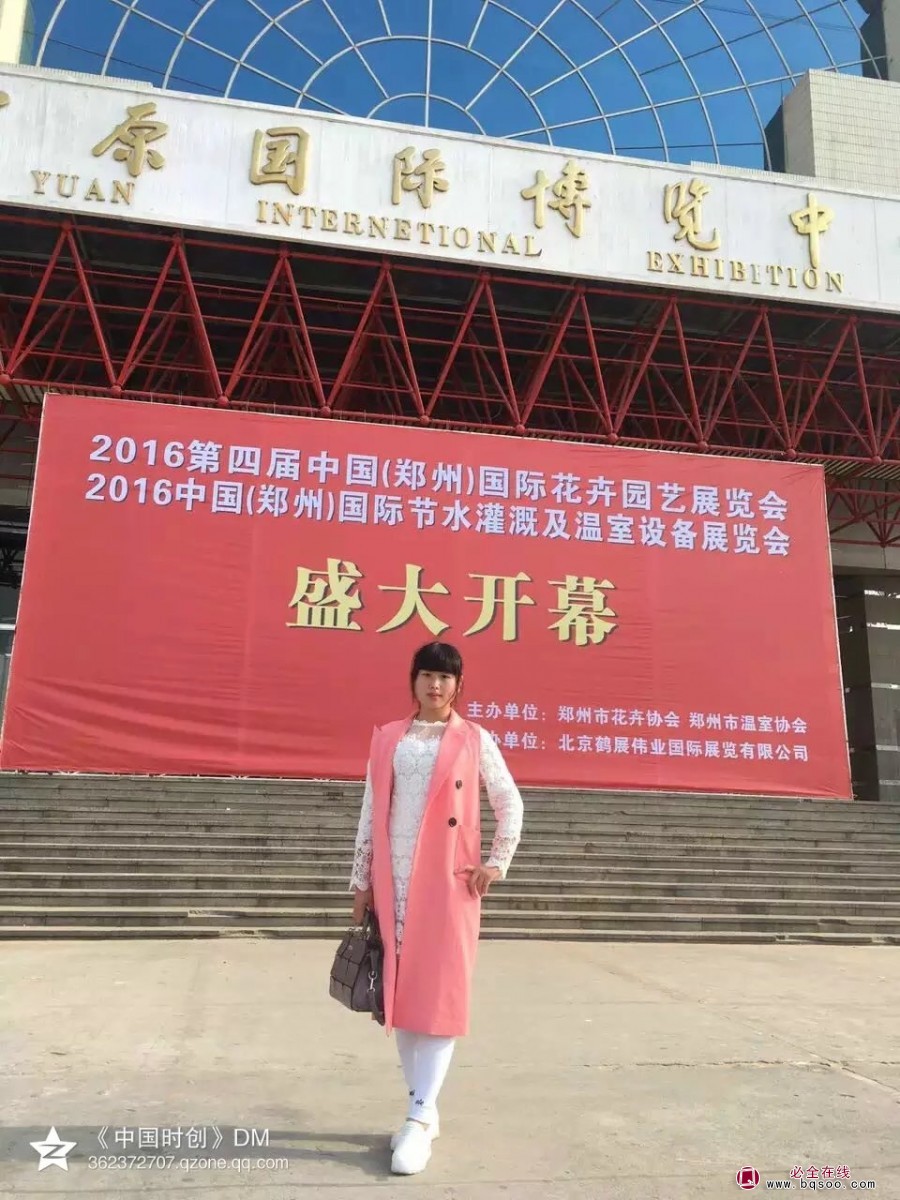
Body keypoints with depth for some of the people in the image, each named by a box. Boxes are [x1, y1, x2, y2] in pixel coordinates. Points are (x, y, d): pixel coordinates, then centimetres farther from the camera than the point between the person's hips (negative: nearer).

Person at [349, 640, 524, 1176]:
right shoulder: (388, 739, 8)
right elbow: (371, 812, 9)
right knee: (401, 991, 8)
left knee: (440, 993, -3)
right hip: (394, 881, 3)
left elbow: (511, 805, 6)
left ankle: (420, 1118, 4)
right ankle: (424, 1110, 22)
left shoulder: (475, 740, 1)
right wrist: (363, 881, 7)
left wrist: (496, 864, 0)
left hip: (449, 881, -3)